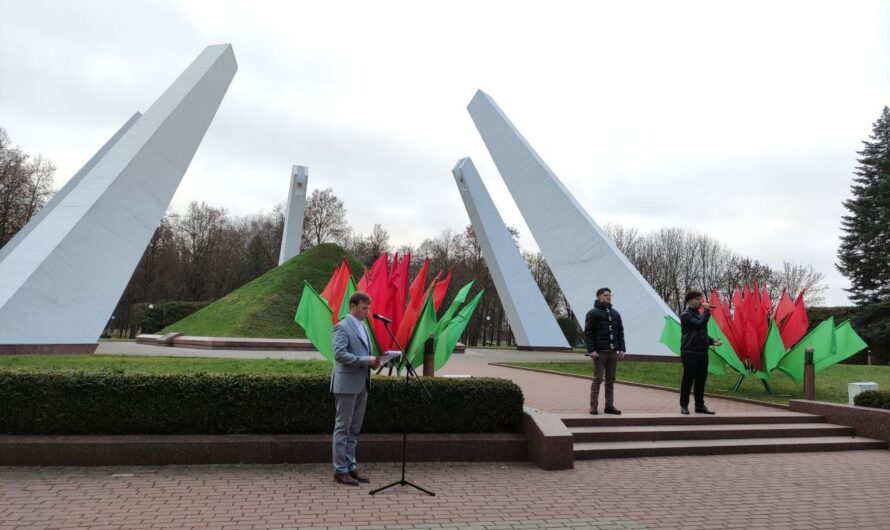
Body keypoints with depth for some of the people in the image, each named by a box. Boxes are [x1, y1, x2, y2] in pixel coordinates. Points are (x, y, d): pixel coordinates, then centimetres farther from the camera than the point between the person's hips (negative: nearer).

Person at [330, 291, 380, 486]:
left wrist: (372, 361, 1)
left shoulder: (362, 327, 15)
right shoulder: (342, 327, -11)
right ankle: (340, 470, 9)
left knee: (354, 429, 13)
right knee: (342, 428, 1)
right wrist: (366, 360, -21)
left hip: (361, 385, 8)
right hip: (347, 385, -8)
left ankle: (350, 467, 21)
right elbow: (339, 354, -21)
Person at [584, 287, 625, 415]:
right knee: (598, 379, -3)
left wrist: (621, 349, 5)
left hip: (613, 352, 5)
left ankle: (609, 405, 15)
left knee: (611, 380, 8)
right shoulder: (593, 313, -2)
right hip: (599, 352, -5)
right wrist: (591, 350, -16)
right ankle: (593, 406, 3)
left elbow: (620, 332, 15)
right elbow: (588, 333, -8)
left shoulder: (615, 313, 16)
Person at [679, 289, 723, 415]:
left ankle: (700, 405, 17)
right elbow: (700, 324, -22)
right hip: (690, 353, -7)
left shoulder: (699, 314, 18)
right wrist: (707, 310, -12)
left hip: (702, 353, 8)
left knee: (701, 380, 9)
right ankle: (684, 406, 6)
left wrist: (712, 341, 7)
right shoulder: (686, 315, -7)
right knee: (688, 379, -2)